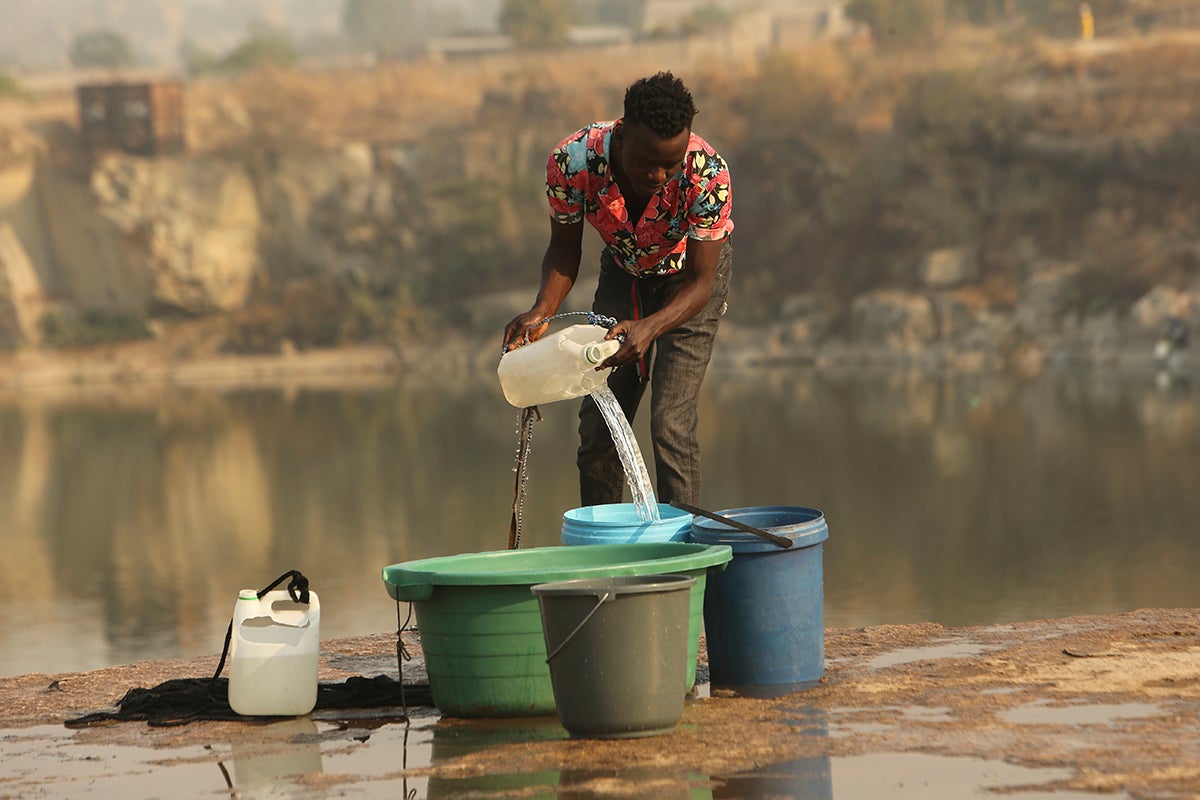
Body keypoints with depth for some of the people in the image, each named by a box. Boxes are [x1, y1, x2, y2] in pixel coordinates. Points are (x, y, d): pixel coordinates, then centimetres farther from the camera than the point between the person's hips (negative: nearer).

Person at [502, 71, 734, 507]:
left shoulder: (708, 174, -38)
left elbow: (700, 282, -29)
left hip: (689, 272, -3)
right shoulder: (572, 160, -32)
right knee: (598, 425, -2)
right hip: (624, 270, 3)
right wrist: (541, 313, -30)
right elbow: (564, 247, -13)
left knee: (671, 422, -16)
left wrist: (649, 328, -48)